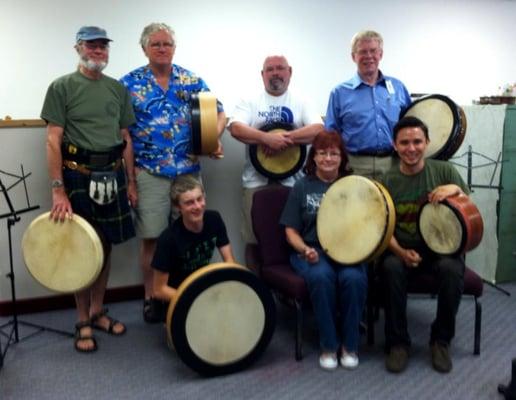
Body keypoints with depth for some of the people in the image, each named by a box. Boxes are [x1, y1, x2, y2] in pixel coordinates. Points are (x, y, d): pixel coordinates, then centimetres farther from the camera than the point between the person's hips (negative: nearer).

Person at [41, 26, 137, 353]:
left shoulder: (118, 89, 10)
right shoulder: (62, 87, -3)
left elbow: (126, 138, 12)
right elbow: (53, 140, -8)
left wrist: (131, 182, 7)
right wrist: (58, 189, -15)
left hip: (112, 174, 4)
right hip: (78, 175, -4)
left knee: (106, 246, 11)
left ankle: (98, 311, 26)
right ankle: (83, 322, 15)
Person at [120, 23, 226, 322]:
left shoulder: (192, 80, 7)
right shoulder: (129, 83, 2)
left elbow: (218, 113, 10)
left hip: (188, 170, 2)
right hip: (149, 173, -2)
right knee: (151, 236, 4)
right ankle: (151, 296, 19)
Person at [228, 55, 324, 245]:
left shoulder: (301, 102, 7)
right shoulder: (250, 101, 5)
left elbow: (318, 129, -7)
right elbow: (236, 128, -10)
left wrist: (286, 137, -21)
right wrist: (268, 138, -23)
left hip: (293, 182, 1)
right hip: (256, 182, 0)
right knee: (255, 239, 6)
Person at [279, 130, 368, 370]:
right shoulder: (302, 187, 9)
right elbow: (291, 229, 6)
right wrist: (305, 249, -14)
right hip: (312, 251, -1)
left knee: (353, 278, -32)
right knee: (321, 277, -34)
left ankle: (350, 344, -10)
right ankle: (329, 345, -15)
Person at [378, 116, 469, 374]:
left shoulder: (444, 171, 2)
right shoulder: (388, 181, 2)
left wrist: (456, 190, -17)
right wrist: (401, 252, -20)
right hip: (402, 249, 0)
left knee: (452, 269, -32)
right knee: (391, 268, -32)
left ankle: (441, 340, -7)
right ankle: (398, 343, -14)